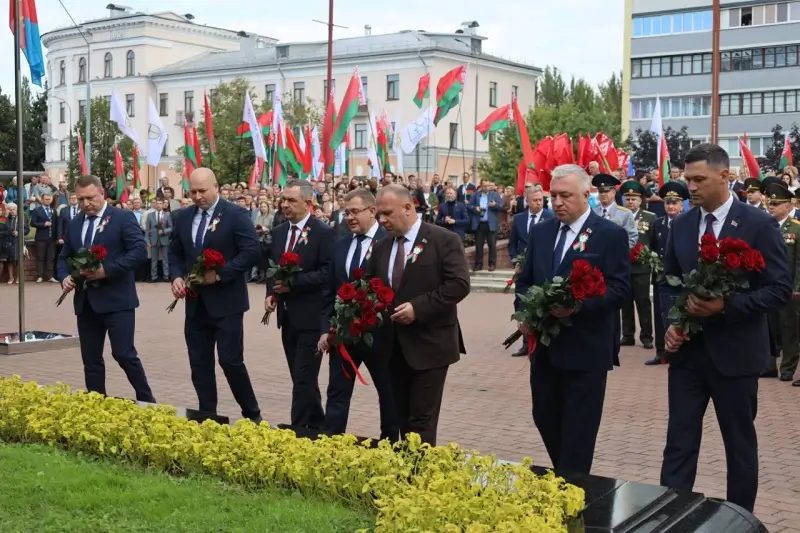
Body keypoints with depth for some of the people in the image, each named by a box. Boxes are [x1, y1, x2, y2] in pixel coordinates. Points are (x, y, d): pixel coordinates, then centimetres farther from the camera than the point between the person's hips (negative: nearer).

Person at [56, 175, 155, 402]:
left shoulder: (123, 218, -4)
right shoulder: (75, 224, 15)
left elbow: (140, 250, -13)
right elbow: (64, 257, 21)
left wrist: (107, 270, -20)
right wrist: (64, 277, -1)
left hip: (116, 299, -6)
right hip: (86, 301, 6)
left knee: (124, 354, -8)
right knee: (90, 360, 8)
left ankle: (147, 402, 8)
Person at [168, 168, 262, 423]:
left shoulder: (236, 215, -8)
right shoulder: (182, 217, 10)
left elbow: (252, 251, -14)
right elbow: (174, 253, 17)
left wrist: (220, 274, -19)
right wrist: (176, 277, -3)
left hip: (226, 302, -6)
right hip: (196, 302, 6)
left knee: (230, 361, -6)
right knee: (199, 364, 9)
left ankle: (252, 415, 11)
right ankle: (206, 416, 19)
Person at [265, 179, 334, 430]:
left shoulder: (324, 233, -10)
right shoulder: (278, 232, 12)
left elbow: (328, 273, -17)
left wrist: (293, 282, -21)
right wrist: (271, 293, 0)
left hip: (311, 317, -7)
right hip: (287, 316, 7)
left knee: (303, 378, -6)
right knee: (301, 378, 15)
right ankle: (316, 426, 28)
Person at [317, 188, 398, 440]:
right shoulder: (340, 245, 9)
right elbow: (329, 291, 11)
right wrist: (326, 329, 4)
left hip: (378, 332, -5)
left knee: (388, 391, 12)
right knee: (337, 392, 7)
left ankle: (390, 443, 27)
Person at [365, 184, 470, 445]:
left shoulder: (444, 240, -8)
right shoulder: (381, 247, 12)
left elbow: (459, 285, -15)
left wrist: (418, 307, -21)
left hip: (429, 345, -6)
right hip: (394, 346, 6)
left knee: (422, 420, -5)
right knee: (402, 417, 13)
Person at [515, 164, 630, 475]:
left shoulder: (611, 234, -7)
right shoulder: (540, 232, 11)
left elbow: (619, 288, -13)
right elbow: (524, 281, 14)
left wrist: (577, 306, -26)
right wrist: (524, 313, -5)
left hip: (585, 350, -6)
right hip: (544, 347, 6)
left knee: (578, 431, 2)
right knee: (544, 419, 14)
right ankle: (561, 476, 34)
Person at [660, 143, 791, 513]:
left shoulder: (759, 224, -9)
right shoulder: (680, 225, 5)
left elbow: (780, 289, -11)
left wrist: (727, 305, -23)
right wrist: (671, 322, -6)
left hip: (735, 351, -3)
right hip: (687, 350, 4)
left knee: (740, 444, 11)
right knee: (679, 442, 5)